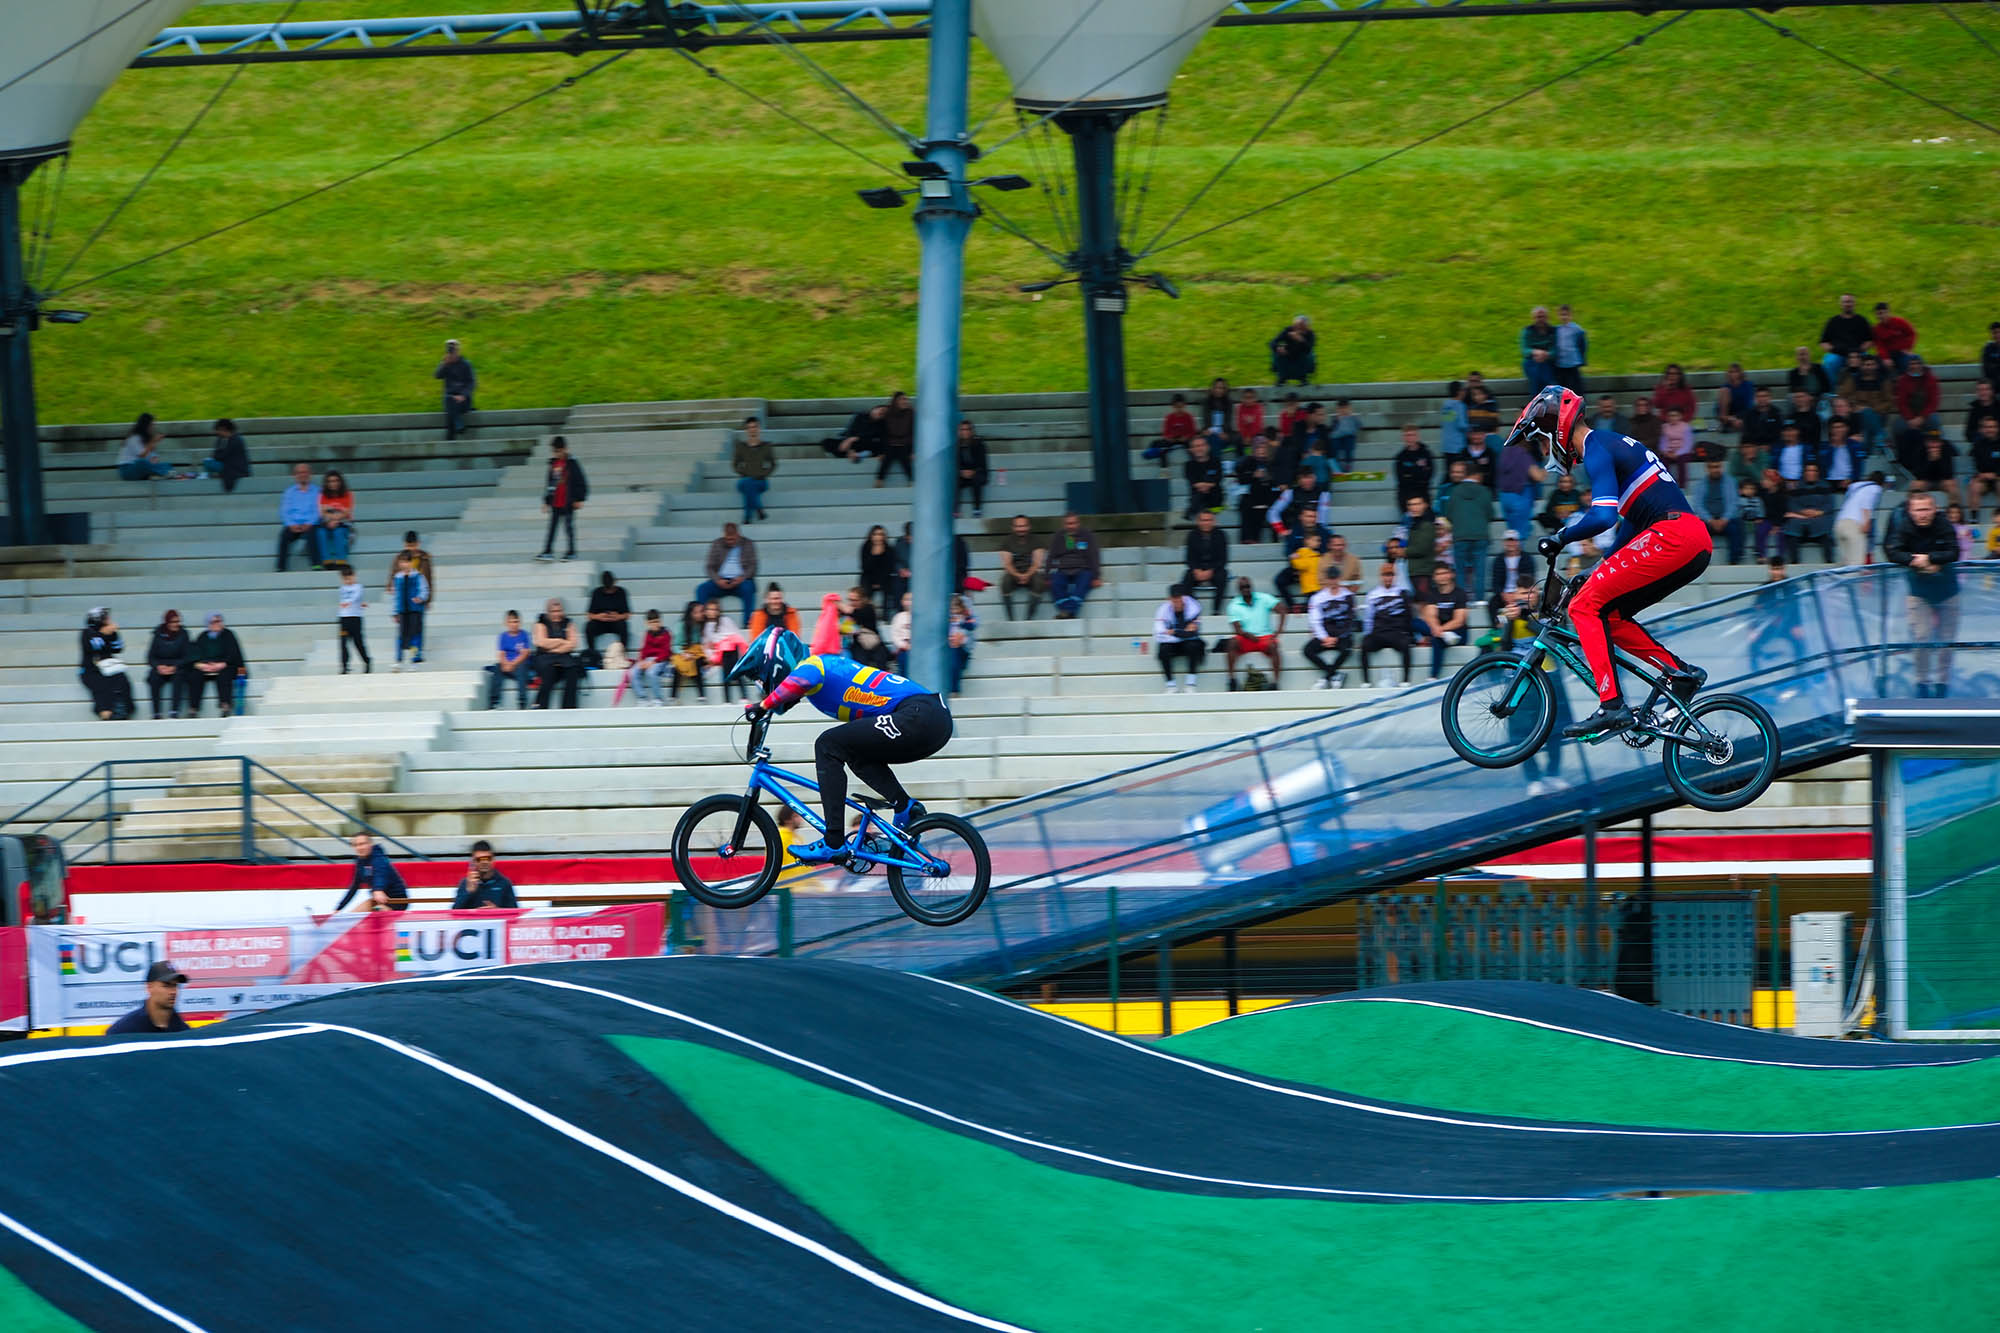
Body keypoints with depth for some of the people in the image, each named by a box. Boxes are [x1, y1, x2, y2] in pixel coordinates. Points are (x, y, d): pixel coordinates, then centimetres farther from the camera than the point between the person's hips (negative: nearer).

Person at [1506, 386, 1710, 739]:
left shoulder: (1596, 450, -6)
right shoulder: (1610, 445, 25)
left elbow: (1603, 517, -20)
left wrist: (1561, 538, -6)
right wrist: (1601, 570, 34)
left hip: (1672, 536, -10)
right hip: (1696, 544, 10)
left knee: (1586, 606, -8)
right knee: (1609, 615, 16)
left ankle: (1611, 706, -16)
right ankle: (1680, 673, 10)